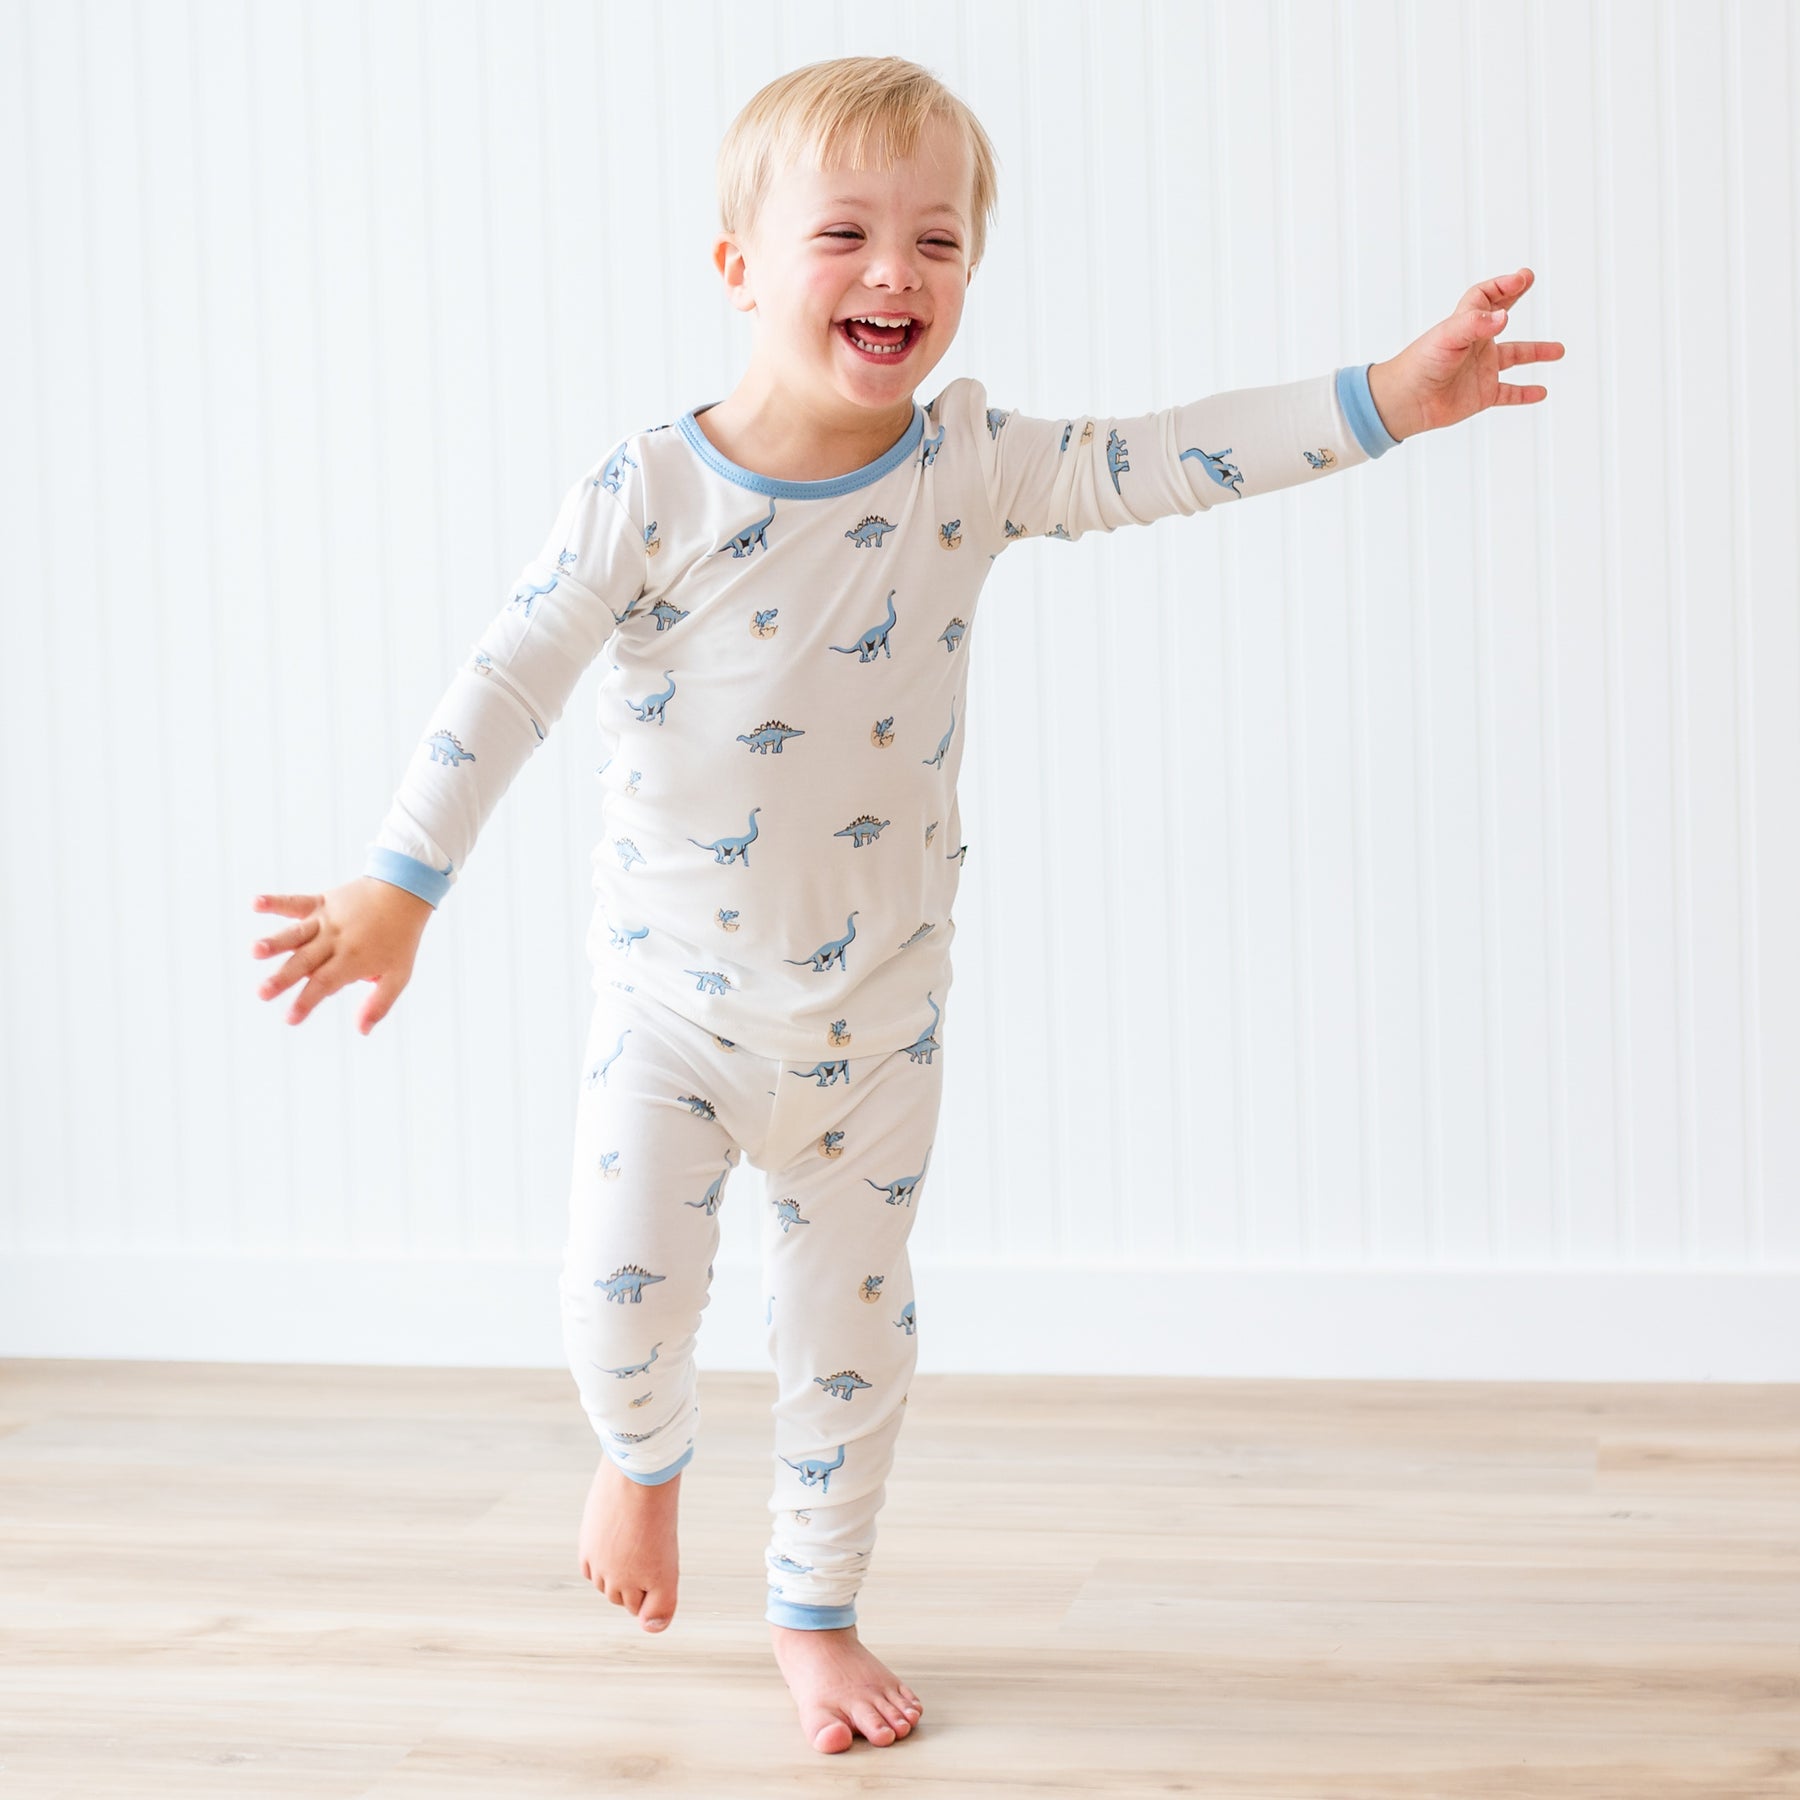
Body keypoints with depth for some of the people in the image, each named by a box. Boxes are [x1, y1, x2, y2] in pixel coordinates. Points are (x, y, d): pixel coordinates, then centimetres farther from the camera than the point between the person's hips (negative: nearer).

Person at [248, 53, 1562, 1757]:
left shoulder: (967, 465, -8)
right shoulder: (651, 492, -15)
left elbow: (1152, 463, -12)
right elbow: (510, 679, -13)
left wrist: (1386, 396, -22)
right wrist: (397, 887, -16)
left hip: (872, 1011, 2)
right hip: (673, 994, -2)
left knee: (849, 1325, 11)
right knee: (621, 1289, -5)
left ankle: (815, 1614, 31)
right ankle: (643, 1457, 32)